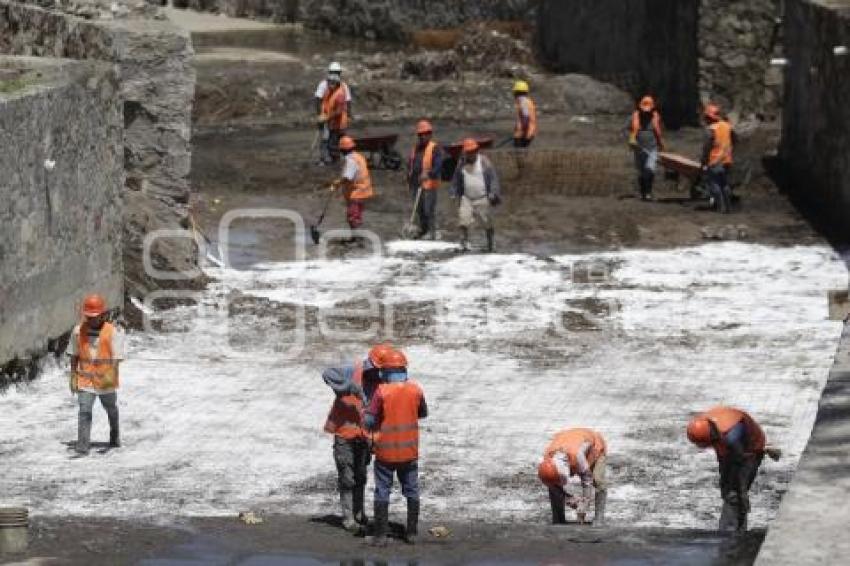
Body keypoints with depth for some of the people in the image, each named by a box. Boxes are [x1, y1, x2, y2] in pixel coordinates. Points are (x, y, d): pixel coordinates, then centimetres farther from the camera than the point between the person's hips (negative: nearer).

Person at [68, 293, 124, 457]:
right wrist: (73, 377, 4)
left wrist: (110, 375, -31)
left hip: (106, 381, -1)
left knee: (111, 409, 21)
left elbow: (116, 358, -17)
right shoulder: (78, 331, -3)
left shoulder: (113, 332, -13)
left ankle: (114, 437, 45)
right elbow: (74, 356, 6)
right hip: (85, 381, 1)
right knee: (84, 412, -12)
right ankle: (82, 447, -15)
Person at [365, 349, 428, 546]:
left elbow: (369, 421, -13)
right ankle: (412, 533, 17)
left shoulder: (382, 391, -16)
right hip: (409, 450, 3)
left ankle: (380, 535, 5)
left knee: (382, 492, 6)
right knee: (412, 491, 15)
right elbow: (423, 413, 11)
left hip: (386, 450, -3)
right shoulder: (416, 390, -6)